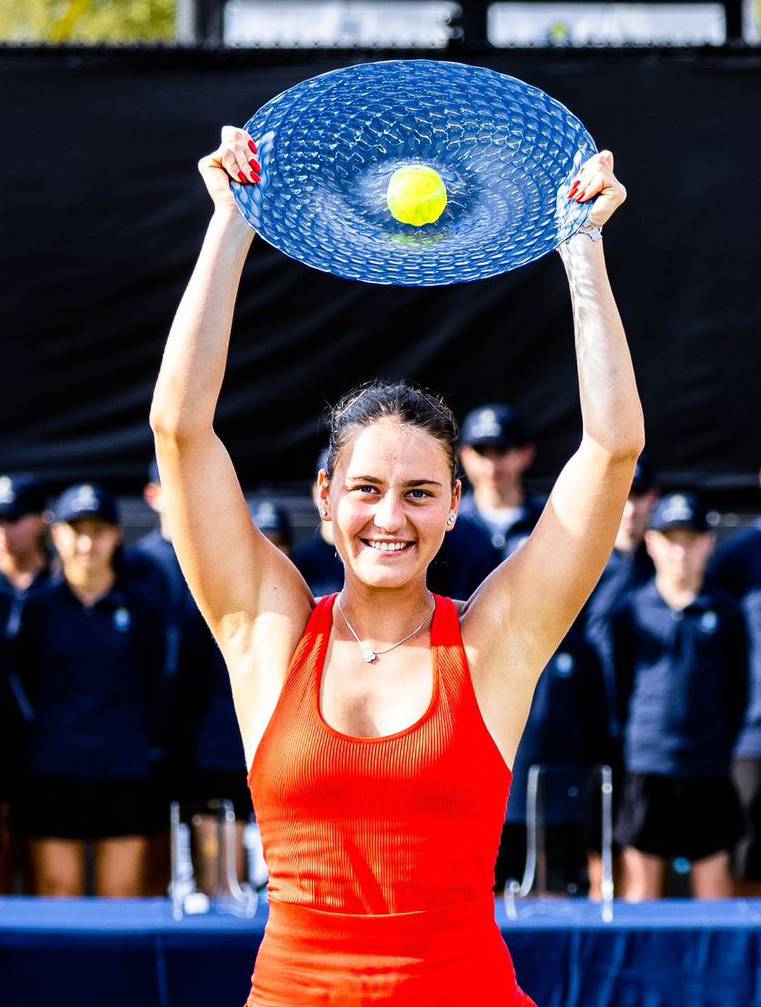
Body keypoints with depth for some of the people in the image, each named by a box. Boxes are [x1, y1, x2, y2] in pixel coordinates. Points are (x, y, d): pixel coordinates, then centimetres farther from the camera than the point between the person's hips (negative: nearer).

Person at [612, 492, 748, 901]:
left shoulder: (725, 613, 4)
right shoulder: (632, 611, 3)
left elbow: (737, 692, 6)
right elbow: (618, 686, 6)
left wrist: (723, 747, 2)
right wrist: (631, 741, 2)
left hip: (709, 770, 0)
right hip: (647, 766, 0)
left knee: (714, 874, 5)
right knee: (641, 877, 3)